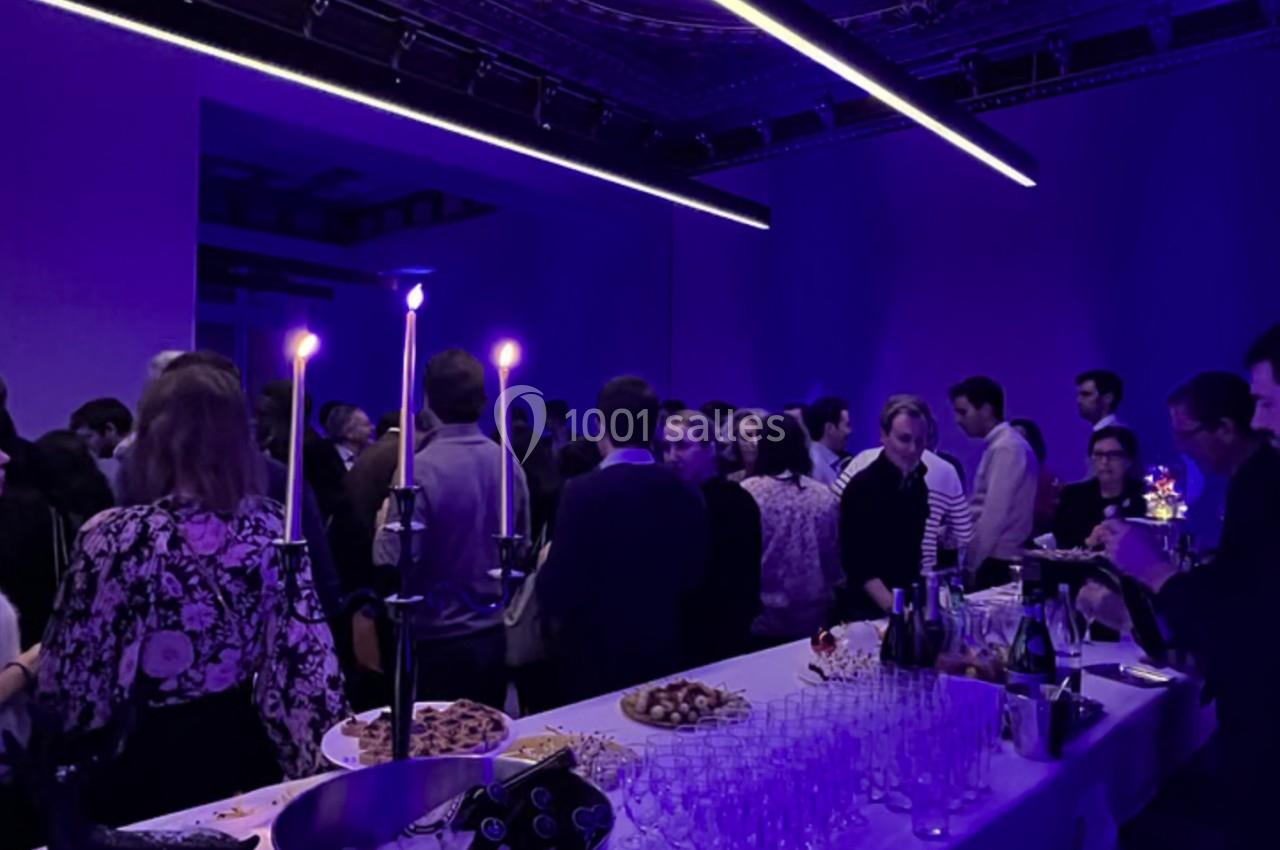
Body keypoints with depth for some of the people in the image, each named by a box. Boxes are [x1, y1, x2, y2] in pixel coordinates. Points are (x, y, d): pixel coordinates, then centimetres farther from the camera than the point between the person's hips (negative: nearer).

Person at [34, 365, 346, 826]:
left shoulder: (117, 537, -18)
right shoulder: (274, 525, -8)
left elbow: (68, 693, -13)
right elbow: (309, 657, -7)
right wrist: (329, 757, 2)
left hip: (146, 767, -3)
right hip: (246, 754, 4)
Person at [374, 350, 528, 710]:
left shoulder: (420, 469, -18)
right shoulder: (509, 464, -1)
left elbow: (394, 562, -18)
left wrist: (384, 528, 1)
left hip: (436, 641, -5)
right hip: (494, 636, 5)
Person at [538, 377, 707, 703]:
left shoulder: (584, 491, -18)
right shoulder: (685, 493, -2)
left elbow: (556, 587, -15)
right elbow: (695, 576, 7)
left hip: (596, 660, -5)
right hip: (667, 656, 5)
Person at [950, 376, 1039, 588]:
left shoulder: (1005, 448, -15)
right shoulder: (1001, 445, 14)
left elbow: (994, 515, -20)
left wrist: (972, 565, -14)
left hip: (999, 564, -9)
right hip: (1002, 561, 9)